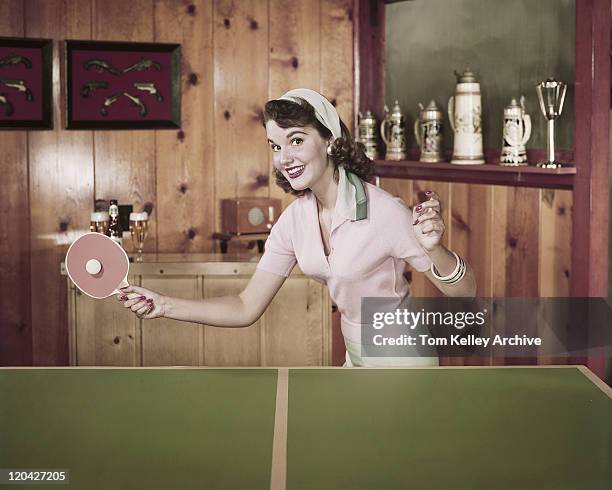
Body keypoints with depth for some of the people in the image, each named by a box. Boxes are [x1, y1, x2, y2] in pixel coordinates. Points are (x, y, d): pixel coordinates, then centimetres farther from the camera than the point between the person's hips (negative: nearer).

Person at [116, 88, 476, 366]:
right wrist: (165, 306, -13)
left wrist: (433, 249, -40)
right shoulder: (294, 219, -6)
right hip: (357, 357, 6)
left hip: (401, 357, -6)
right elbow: (247, 308, -3)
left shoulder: (384, 212, -25)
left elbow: (465, 294, -19)